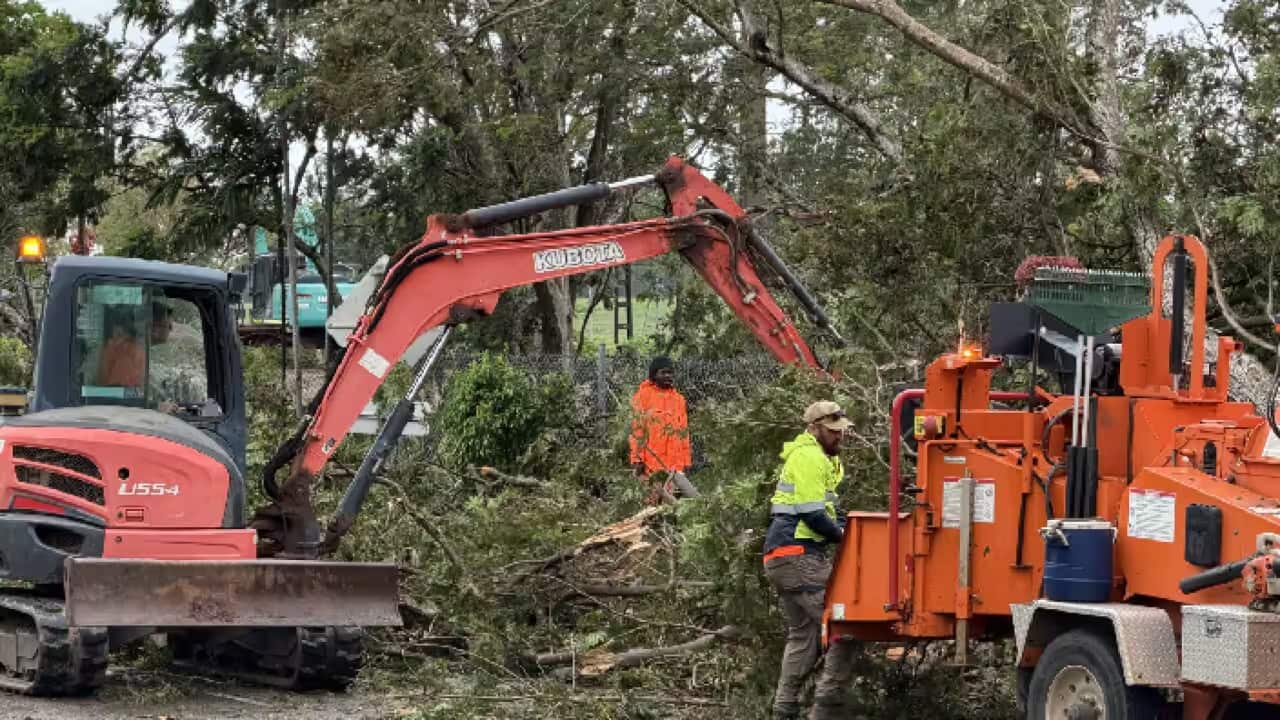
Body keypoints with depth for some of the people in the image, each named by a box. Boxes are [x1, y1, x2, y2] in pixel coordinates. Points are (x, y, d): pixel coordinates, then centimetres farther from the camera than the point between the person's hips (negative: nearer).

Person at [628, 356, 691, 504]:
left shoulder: (679, 399, 15)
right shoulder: (643, 396, 1)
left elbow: (683, 432, 17)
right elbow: (637, 429, -3)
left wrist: (686, 462, 13)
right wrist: (638, 459, -9)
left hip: (673, 464, 4)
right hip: (650, 463, -4)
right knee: (652, 501, -8)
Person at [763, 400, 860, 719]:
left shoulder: (817, 457, 22)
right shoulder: (809, 457, -11)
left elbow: (823, 512, 24)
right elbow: (811, 514, -17)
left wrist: (843, 525, 7)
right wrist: (842, 535, -4)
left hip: (781, 558, 11)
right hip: (799, 557, -11)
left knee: (803, 635, 15)